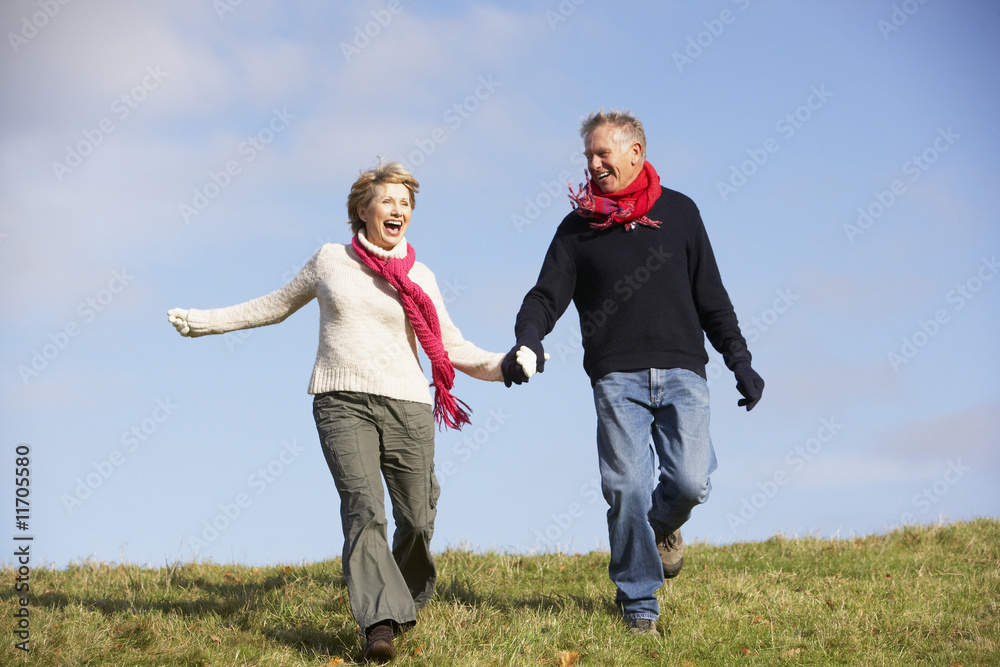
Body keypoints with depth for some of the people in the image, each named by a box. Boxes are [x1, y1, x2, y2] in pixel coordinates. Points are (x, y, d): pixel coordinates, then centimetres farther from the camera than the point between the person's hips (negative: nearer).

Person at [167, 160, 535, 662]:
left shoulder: (420, 277, 11)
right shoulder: (330, 261, 10)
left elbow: (451, 345, 9)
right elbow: (276, 306, 22)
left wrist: (499, 365, -8)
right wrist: (205, 321, 22)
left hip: (406, 403, 2)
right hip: (342, 403, -1)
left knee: (417, 518, 1)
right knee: (363, 507, -20)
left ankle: (406, 604, 28)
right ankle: (379, 623, -28)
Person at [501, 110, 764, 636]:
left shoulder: (678, 212, 13)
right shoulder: (578, 227, 11)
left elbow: (710, 295, 16)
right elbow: (547, 295, 5)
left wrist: (739, 360, 11)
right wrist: (528, 338, -16)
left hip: (682, 371, 1)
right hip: (617, 377, 0)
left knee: (690, 481, -12)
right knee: (626, 490, -8)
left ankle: (663, 526, 24)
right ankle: (638, 603, 5)